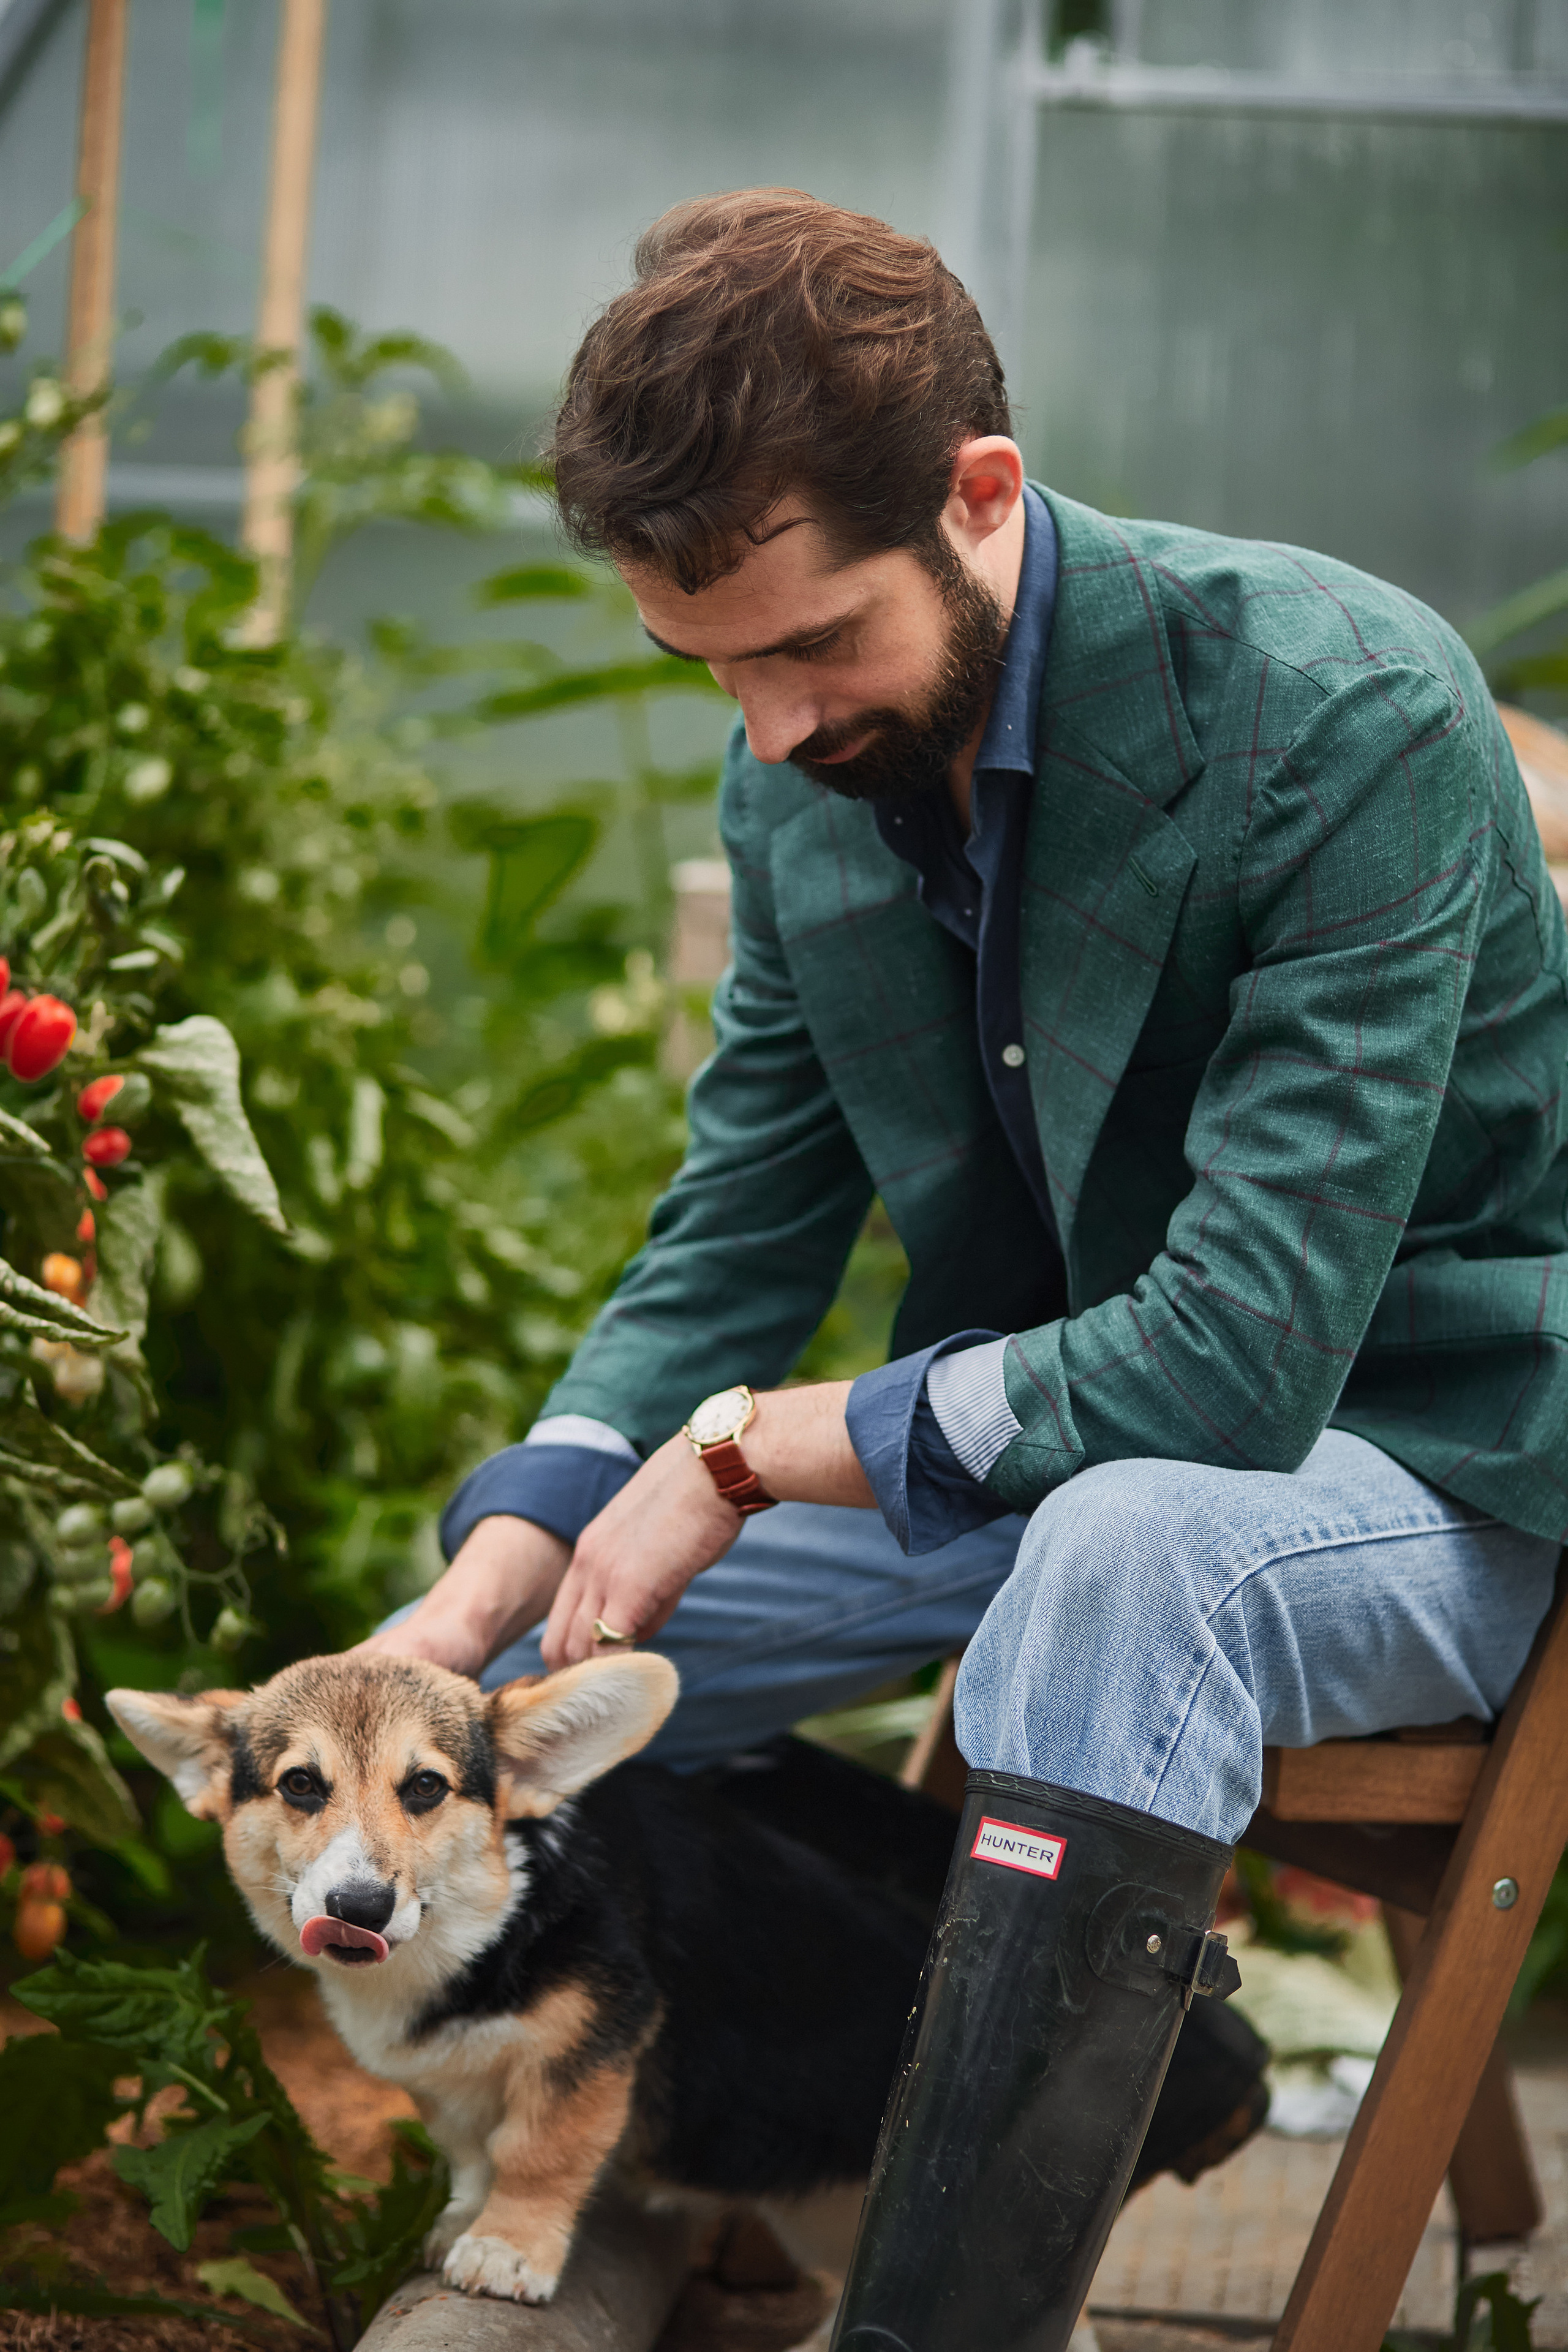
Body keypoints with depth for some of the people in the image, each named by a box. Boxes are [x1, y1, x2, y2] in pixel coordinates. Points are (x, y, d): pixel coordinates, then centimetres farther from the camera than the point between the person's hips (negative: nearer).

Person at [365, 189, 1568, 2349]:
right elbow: (732, 1242, 2)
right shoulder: (800, 779, -3)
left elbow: (1244, 1354, -30)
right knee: (520, 1663, -5)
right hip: (1029, 1434, 7)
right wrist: (453, 1631, -13)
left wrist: (759, 1447, -20)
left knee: (1129, 1551, -39)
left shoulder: (1351, 715, -25)